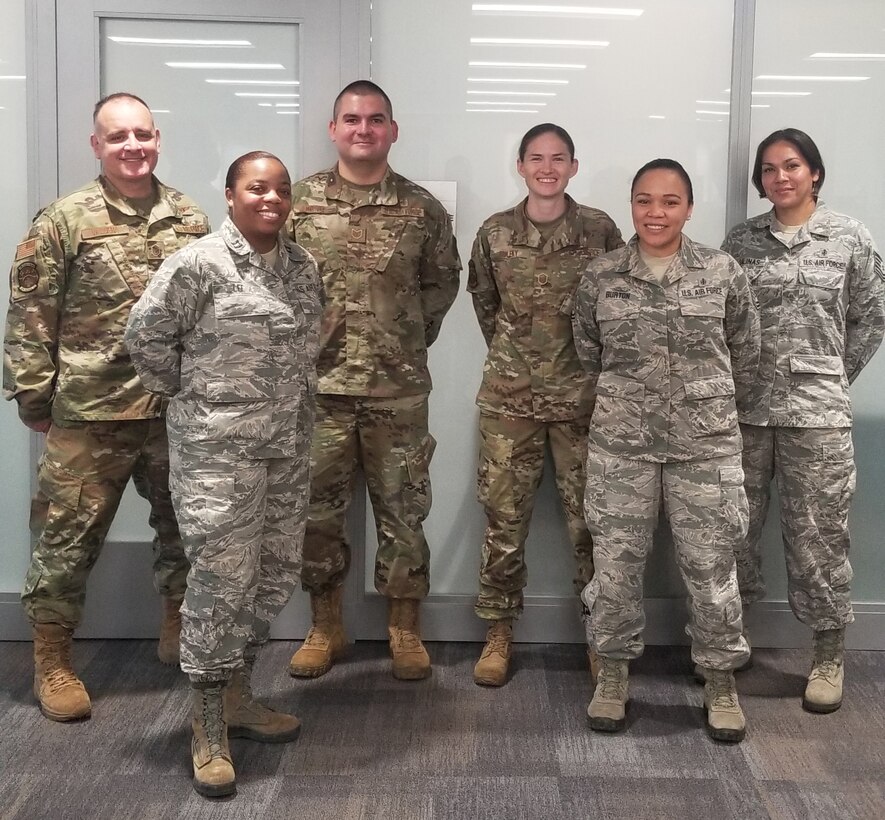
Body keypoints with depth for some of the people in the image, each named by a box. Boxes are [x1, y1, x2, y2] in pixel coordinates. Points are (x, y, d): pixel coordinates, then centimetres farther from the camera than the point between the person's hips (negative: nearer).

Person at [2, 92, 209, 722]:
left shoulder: (191, 219, 7)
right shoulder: (64, 221, -5)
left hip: (179, 411, 4)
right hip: (90, 414, -4)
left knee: (185, 528, 16)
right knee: (69, 537, 4)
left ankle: (179, 633, 38)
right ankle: (52, 662, 22)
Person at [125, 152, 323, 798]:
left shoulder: (303, 266, 10)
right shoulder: (199, 264, -10)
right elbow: (146, 333, -6)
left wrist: (296, 400, 13)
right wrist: (190, 392, -1)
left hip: (289, 447, 7)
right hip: (218, 449, -7)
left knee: (276, 574, 12)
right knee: (222, 578, -6)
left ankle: (239, 699, 29)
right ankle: (208, 728, 7)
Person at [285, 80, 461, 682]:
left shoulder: (422, 208, 2)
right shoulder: (299, 201, 2)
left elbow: (443, 281, 13)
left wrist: (412, 336, 6)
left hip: (399, 389, 0)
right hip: (318, 386, 1)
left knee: (403, 512, 7)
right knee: (317, 512, 8)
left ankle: (405, 632, 22)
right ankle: (325, 628, 25)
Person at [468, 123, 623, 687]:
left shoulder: (601, 231, -2)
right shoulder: (495, 233, 2)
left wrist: (593, 360, 8)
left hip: (582, 394, -1)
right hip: (509, 395, 1)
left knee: (590, 515, 4)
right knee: (504, 515, 4)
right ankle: (500, 632, 17)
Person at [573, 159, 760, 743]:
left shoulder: (724, 273, -2)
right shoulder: (601, 277, 0)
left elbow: (746, 356, 9)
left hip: (707, 443, 0)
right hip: (620, 443, 1)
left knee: (712, 565, 6)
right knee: (616, 562, 6)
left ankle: (721, 682, 24)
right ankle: (614, 675, 24)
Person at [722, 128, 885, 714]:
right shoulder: (741, 240, 6)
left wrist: (833, 378, 5)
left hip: (817, 412, -2)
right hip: (742, 408, 2)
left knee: (818, 535, 3)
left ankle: (830, 656, 18)